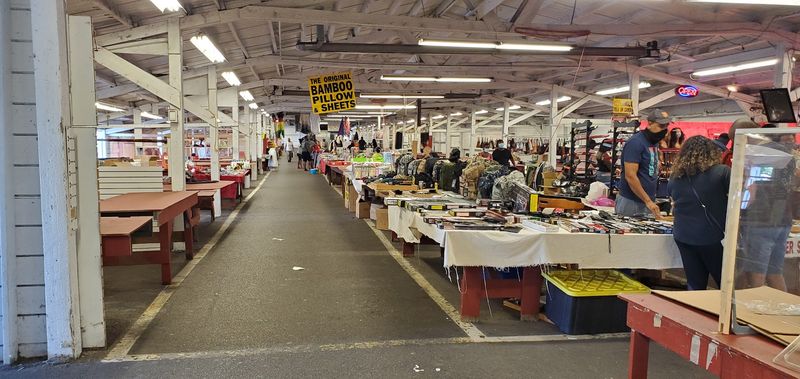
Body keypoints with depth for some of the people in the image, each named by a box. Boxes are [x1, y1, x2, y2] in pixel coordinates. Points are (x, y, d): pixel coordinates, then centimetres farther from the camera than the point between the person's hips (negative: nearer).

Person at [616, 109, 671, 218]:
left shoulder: (654, 142, 13)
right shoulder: (635, 143, -13)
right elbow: (630, 176, -19)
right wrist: (648, 201, -18)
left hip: (648, 201, 8)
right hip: (631, 202, -8)